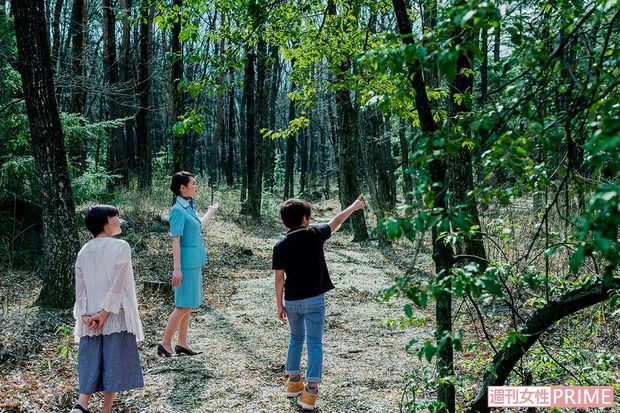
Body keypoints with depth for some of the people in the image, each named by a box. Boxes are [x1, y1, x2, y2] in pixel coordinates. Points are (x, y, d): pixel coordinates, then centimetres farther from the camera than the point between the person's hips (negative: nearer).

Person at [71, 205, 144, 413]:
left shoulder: (83, 251, 6)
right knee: (114, 361, 6)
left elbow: (80, 288, 2)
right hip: (115, 315, -5)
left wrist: (85, 315, -1)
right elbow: (118, 284, -17)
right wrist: (104, 314, -14)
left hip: (90, 317, 5)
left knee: (91, 363, 11)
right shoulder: (121, 247, -11)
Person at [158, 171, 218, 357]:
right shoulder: (178, 210, -16)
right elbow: (175, 240, -18)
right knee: (183, 306, -2)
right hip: (187, 263, -9)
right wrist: (177, 269, -20)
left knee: (189, 306, 14)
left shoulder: (189, 206, 10)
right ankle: (165, 343, 10)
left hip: (195, 262, 9)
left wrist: (211, 211, 36)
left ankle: (182, 343, 23)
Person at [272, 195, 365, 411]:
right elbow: (336, 221, 7)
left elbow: (279, 278, 0)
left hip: (291, 302, 4)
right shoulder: (314, 235, -9)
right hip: (313, 300, -3)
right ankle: (310, 391, 0)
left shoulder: (280, 246, -3)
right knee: (314, 343, 2)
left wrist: (280, 304, 11)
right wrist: (354, 207, 23)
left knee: (296, 338, 22)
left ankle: (293, 382, 30)